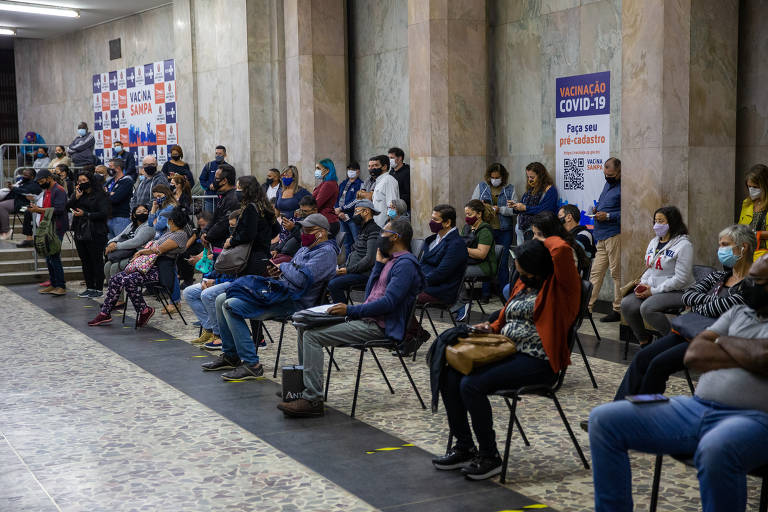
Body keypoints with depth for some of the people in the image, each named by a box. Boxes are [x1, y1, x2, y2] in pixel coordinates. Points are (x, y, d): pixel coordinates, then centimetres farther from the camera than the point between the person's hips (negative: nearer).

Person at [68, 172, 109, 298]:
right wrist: (76, 197, -9)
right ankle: (89, 287, 19)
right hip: (80, 233, 7)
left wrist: (85, 214, -16)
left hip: (95, 234, -7)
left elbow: (104, 214, -14)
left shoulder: (100, 196, -6)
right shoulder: (79, 194, 15)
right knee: (85, 261, 11)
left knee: (97, 261, -3)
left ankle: (99, 289, 1)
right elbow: (67, 206, 5)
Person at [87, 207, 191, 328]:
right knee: (115, 279, 0)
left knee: (129, 281, -31)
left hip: (160, 270, -10)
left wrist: (141, 252, -2)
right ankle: (105, 313, 4)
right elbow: (154, 246, 27)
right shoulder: (170, 232, 21)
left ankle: (144, 311, -16)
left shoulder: (180, 235, -11)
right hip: (149, 265, 10)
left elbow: (158, 250, -15)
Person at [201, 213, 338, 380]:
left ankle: (251, 365, -20)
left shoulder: (326, 252, -12)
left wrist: (283, 267, -7)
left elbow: (300, 279, -25)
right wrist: (278, 273, 7)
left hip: (293, 302, -11)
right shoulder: (306, 248, 21)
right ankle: (230, 356, 15)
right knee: (221, 300, 10)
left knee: (231, 306, -22)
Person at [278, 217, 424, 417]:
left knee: (313, 335, -21)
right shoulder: (390, 260, 21)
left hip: (380, 327, -10)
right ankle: (304, 384, 13)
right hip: (367, 320, 10)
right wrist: (379, 264, 10)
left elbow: (388, 303, -22)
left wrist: (350, 311, -20)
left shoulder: (405, 264, -12)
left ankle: (312, 400, -21)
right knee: (305, 327, 10)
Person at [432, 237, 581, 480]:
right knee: (449, 377, -8)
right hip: (507, 351, 9)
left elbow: (562, 249, -25)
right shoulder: (523, 284, 17)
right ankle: (464, 448, 4)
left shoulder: (557, 286, -7)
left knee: (472, 385, -25)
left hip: (537, 360, -9)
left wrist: (547, 242, -3)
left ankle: (490, 457, -10)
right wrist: (491, 328, 10)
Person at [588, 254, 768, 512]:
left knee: (715, 449, -44)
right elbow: (693, 355, 10)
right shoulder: (739, 312, 22)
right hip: (697, 407, 7)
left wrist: (724, 341, 3)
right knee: (603, 420, -6)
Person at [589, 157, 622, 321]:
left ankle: (618, 310, 5)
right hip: (601, 236, 9)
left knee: (617, 274, -2)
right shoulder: (608, 184, 19)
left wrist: (608, 216, -17)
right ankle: (587, 306, 12)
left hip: (614, 235, -8)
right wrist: (597, 208, 12)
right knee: (596, 272, 9)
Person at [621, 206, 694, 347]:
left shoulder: (683, 245, -11)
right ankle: (644, 340, 3)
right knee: (626, 304, -15)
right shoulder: (654, 242, 16)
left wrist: (653, 291, -17)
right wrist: (642, 285, 1)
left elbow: (680, 279, -17)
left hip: (676, 292, -8)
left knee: (647, 308, -31)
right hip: (651, 288, 8)